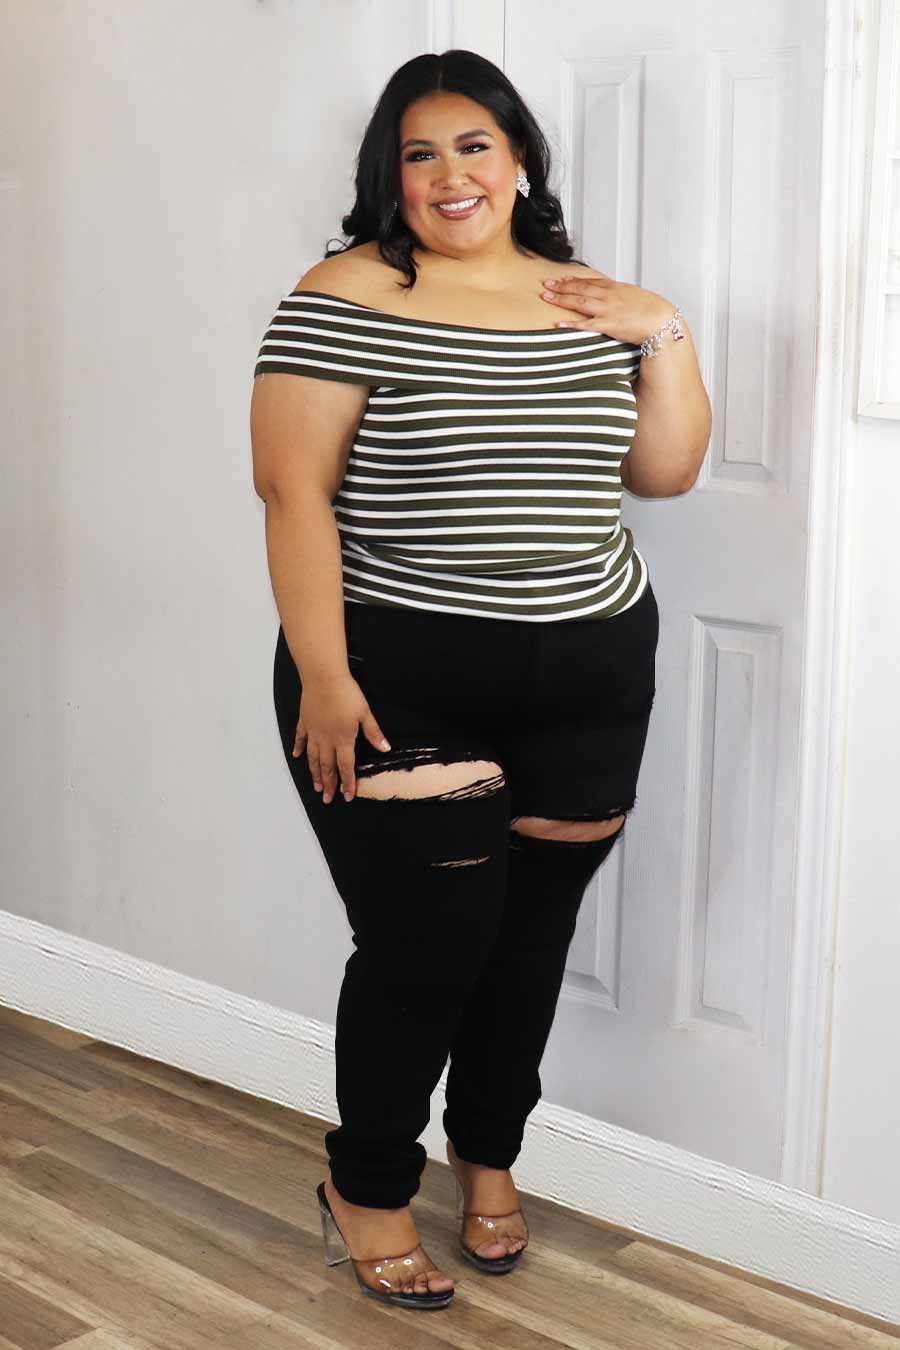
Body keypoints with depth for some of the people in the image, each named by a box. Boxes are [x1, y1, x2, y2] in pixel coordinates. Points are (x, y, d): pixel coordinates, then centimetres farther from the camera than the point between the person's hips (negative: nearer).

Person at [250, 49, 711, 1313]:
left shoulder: (590, 301, 9)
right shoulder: (346, 298, -7)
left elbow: (665, 471, 10)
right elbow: (293, 489, -12)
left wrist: (663, 334, -4)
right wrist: (321, 674, -17)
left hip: (590, 678, 5)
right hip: (401, 687, -5)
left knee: (533, 933, 14)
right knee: (426, 946, -1)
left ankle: (489, 1154, 38)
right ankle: (366, 1188, 23)